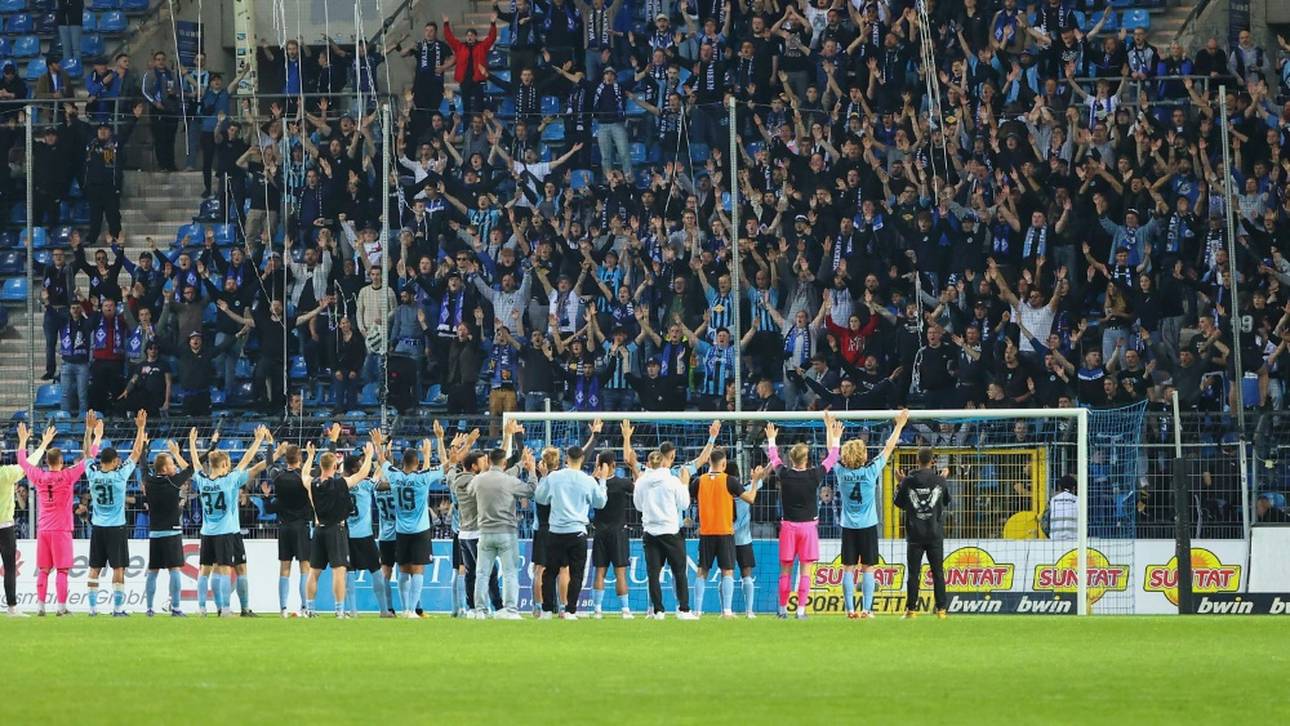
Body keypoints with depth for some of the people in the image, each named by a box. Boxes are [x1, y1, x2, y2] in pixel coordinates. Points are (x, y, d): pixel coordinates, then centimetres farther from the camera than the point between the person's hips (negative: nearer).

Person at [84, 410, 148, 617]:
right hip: (117, 528, -3)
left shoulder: (93, 474, -4)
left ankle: (92, 607, 4)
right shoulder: (120, 475, -11)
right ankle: (118, 607, -3)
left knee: (94, 569, 5)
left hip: (97, 528, 3)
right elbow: (136, 454, -4)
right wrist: (140, 428, 2)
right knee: (118, 568, -1)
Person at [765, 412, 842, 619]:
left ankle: (783, 608, 10)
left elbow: (773, 458, 14)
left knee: (785, 571, 8)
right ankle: (801, 609, -4)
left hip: (788, 526, 1)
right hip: (808, 526, -1)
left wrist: (771, 440, 32)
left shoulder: (785, 475, -6)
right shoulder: (814, 475, -9)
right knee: (805, 571, 0)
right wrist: (834, 437, 18)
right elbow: (831, 459, 6)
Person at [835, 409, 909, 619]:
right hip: (868, 526, -2)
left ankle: (850, 609, -2)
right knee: (867, 569, 1)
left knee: (848, 569, 3)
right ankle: (866, 609, -3)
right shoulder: (871, 471, -11)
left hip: (848, 527, 2)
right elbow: (888, 449, -2)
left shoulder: (841, 471, -6)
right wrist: (899, 425, 8)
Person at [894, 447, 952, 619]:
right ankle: (941, 609, 3)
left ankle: (911, 609, 0)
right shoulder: (939, 481, -5)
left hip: (914, 534, 0)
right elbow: (946, 502, 12)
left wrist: (900, 484, 19)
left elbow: (899, 504, 5)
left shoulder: (908, 481, -5)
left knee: (913, 573, 3)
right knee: (938, 572, 6)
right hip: (935, 534, 0)